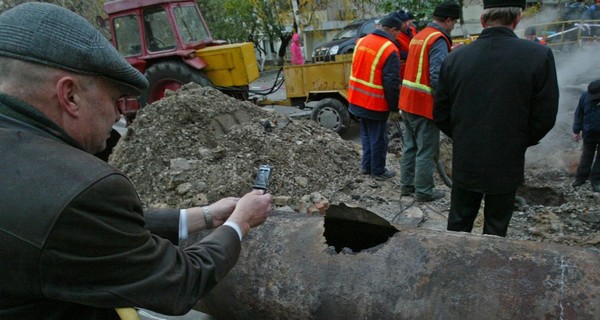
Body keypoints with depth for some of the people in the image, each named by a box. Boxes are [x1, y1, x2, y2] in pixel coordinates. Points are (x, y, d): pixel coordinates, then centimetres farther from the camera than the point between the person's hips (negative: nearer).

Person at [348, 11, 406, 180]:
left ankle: (367, 166, 32)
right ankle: (378, 171, 20)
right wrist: (394, 108, -11)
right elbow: (392, 83, -19)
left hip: (357, 99, 8)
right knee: (378, 138, 7)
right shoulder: (390, 50, -18)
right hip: (375, 103, -8)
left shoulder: (362, 41, 6)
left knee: (366, 134, 22)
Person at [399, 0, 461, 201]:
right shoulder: (438, 40, -15)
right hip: (424, 104, -9)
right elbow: (437, 77, -23)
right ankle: (424, 191, 11)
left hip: (408, 101, 9)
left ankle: (407, 185, 26)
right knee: (427, 150, 2)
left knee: (411, 146, 17)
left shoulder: (419, 36, 14)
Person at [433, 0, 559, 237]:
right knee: (495, 229, 16)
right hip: (506, 166, -2)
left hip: (465, 163, 2)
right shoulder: (539, 56, -14)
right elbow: (544, 118, -10)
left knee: (458, 225, 17)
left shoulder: (455, 58, -7)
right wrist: (519, 143, 8)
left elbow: (441, 115, -1)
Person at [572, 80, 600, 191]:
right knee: (586, 157, 16)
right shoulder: (585, 96, -14)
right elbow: (579, 115, -1)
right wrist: (576, 130, 2)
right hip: (589, 134, 2)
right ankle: (581, 177, 26)